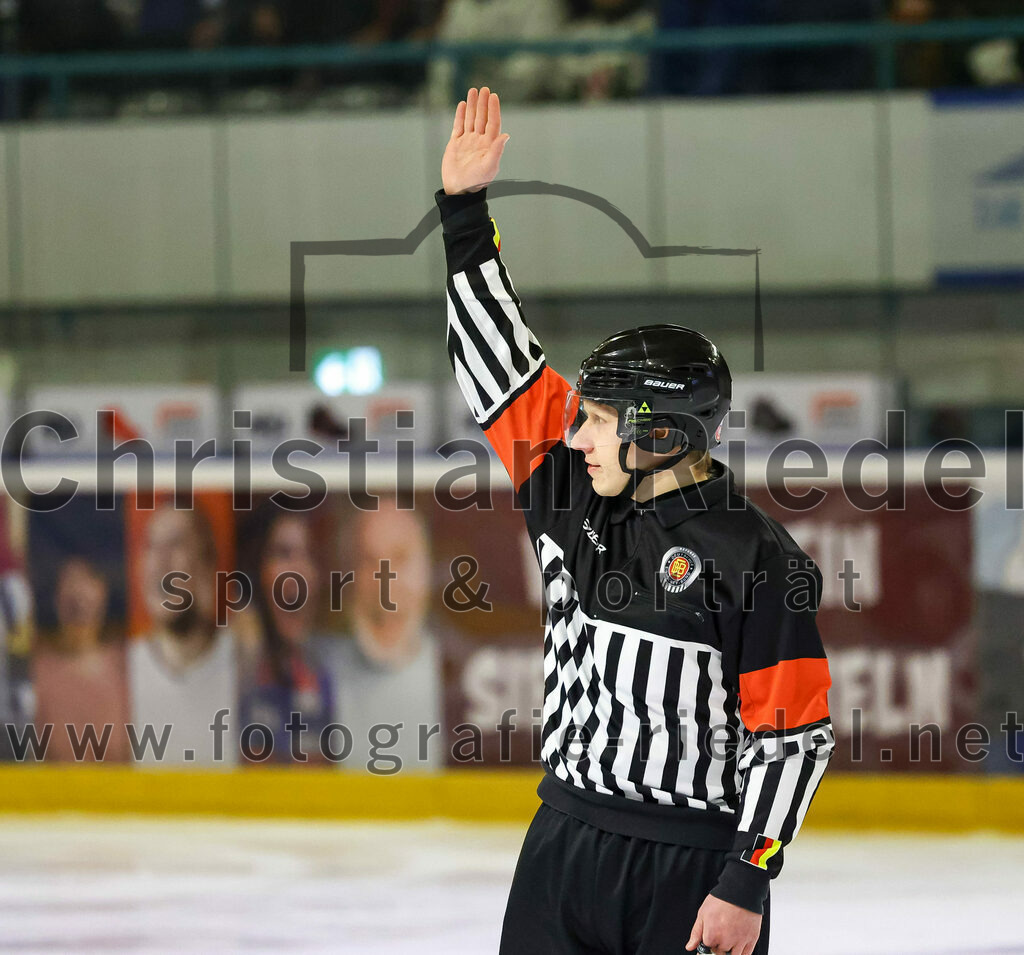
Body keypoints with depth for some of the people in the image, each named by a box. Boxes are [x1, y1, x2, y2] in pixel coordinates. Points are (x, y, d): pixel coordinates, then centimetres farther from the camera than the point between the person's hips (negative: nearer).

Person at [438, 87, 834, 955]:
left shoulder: (756, 562, -11)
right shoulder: (575, 501, 8)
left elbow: (794, 734, -11)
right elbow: (499, 360, 14)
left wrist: (748, 884, -14)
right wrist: (465, 209, 11)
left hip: (694, 871, -6)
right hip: (565, 849, 6)